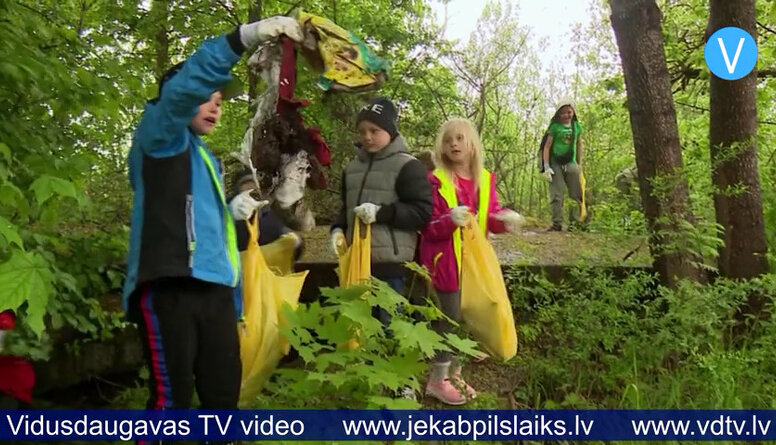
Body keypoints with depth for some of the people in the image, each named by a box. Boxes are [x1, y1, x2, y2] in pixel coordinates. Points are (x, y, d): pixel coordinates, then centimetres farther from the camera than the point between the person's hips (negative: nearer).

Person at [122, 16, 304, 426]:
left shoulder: (206, 158, 26)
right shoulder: (158, 136, 2)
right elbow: (183, 86, -19)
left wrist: (231, 212, 16)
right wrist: (244, 36, -27)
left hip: (214, 288, 8)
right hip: (169, 287, -8)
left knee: (223, 391, 11)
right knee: (172, 396, -7)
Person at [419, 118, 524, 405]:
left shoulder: (485, 180, 5)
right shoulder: (435, 181, -11)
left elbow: (491, 218, 8)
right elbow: (428, 227, -11)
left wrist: (504, 220, -14)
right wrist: (450, 221, -30)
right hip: (446, 263, -6)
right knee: (448, 319, -1)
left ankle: (454, 374, 31)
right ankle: (437, 380, 16)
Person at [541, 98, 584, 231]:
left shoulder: (577, 126, 9)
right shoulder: (555, 127, -1)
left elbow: (579, 145, 18)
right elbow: (547, 147, -3)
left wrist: (579, 164, 15)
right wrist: (546, 166, -11)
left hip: (571, 164, 3)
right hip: (556, 164, -3)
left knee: (576, 195, 2)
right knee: (556, 195, -5)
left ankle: (574, 222, 8)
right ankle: (557, 223, -2)